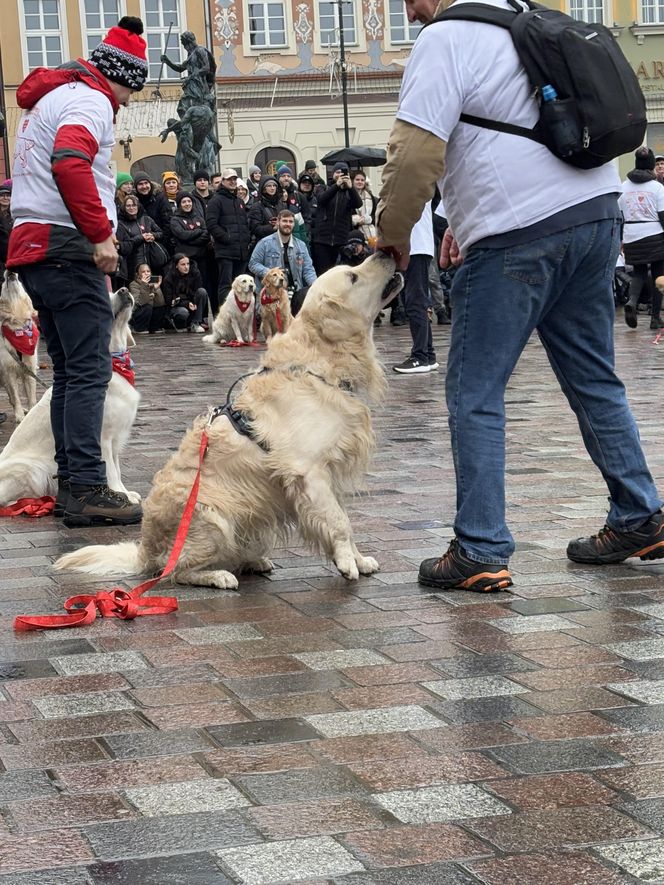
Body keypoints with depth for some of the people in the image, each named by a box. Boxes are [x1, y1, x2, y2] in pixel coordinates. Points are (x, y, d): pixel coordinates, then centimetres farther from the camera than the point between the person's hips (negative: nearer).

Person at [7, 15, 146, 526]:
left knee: (69, 371, 13)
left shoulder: (48, 99, 25)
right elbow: (71, 164, -24)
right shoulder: (90, 100, -6)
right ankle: (87, 490, -15)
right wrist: (100, 234, -23)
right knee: (90, 370, -11)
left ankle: (70, 485, 15)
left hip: (31, 247, 10)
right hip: (67, 248, -10)